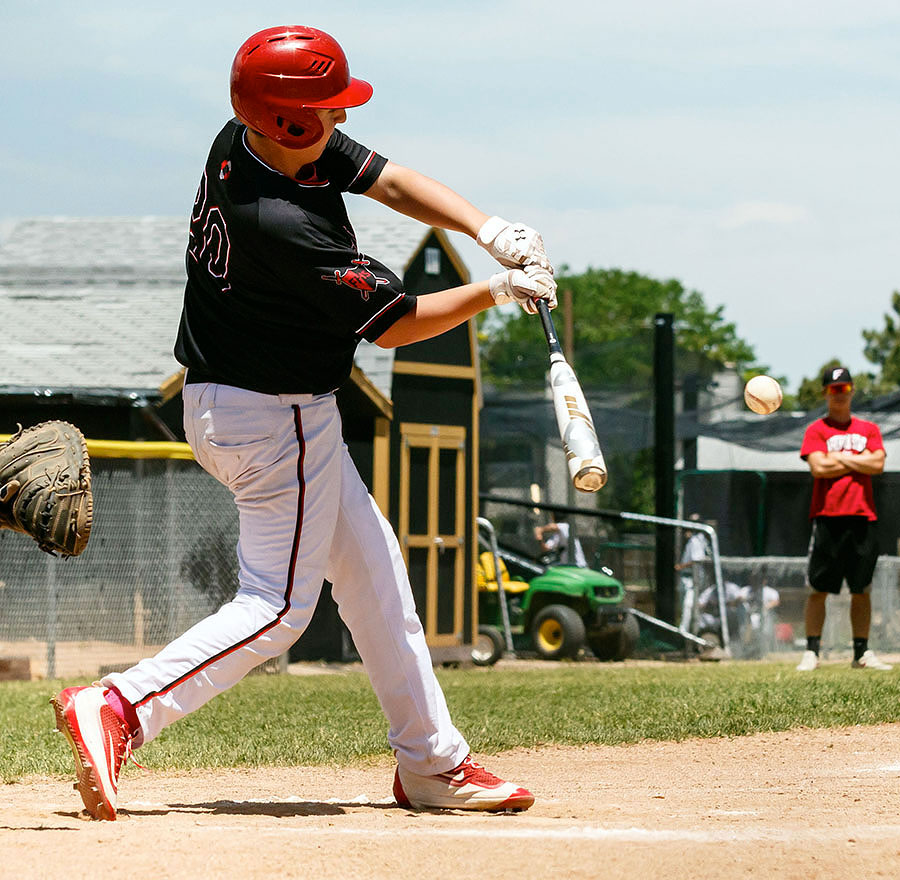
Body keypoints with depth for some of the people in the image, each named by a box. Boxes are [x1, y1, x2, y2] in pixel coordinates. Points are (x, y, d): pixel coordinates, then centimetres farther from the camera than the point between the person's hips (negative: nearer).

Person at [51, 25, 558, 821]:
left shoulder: (243, 142, -6)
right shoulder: (284, 227, -31)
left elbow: (392, 181, 0)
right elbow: (395, 323, -19)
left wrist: (492, 232, -12)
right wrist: (498, 290, -8)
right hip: (275, 418, -10)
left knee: (372, 567, 16)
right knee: (278, 607, -5)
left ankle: (431, 762, 23)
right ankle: (117, 709, -13)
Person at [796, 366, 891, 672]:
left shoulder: (868, 429, 15)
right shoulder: (816, 430, 6)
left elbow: (878, 464, -1)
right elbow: (818, 467, -10)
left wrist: (840, 457, -3)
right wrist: (859, 461, -3)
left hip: (862, 517, 3)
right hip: (827, 517, -3)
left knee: (862, 590, 5)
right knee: (819, 590, -4)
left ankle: (862, 652, 11)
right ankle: (811, 652, -2)